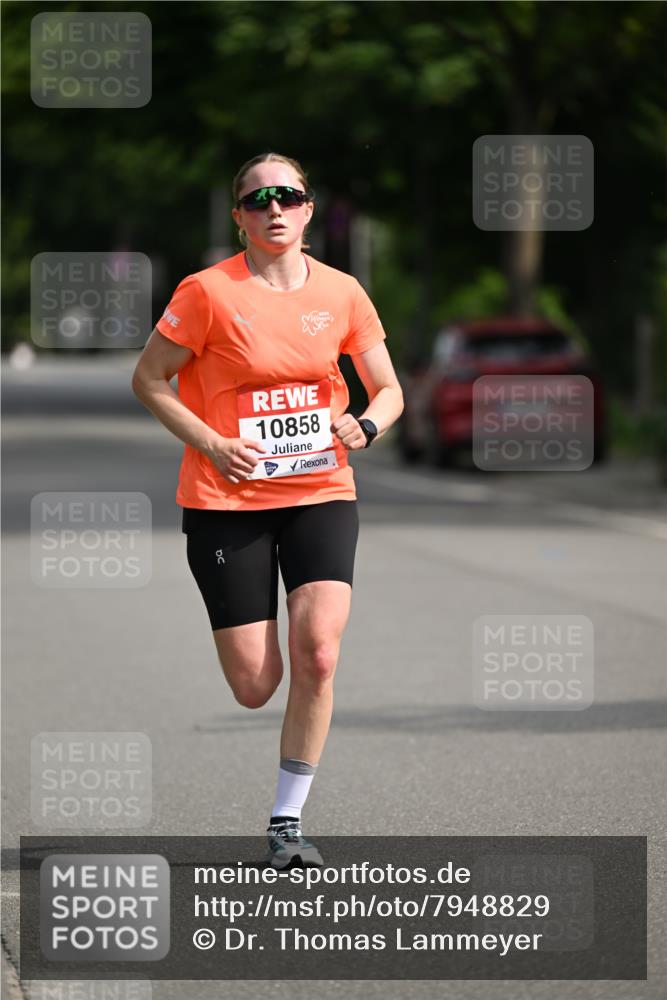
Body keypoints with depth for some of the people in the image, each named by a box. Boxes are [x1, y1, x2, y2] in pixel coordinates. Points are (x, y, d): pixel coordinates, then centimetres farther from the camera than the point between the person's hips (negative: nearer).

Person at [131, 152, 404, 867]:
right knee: (255, 687, -5)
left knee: (318, 653, -19)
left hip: (320, 491, 2)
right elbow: (148, 380, 0)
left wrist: (365, 426, -9)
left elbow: (388, 390, 12)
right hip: (226, 499, -2)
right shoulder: (209, 291, -7)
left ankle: (287, 822, -4)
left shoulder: (341, 293, 3)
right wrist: (211, 444, -11)